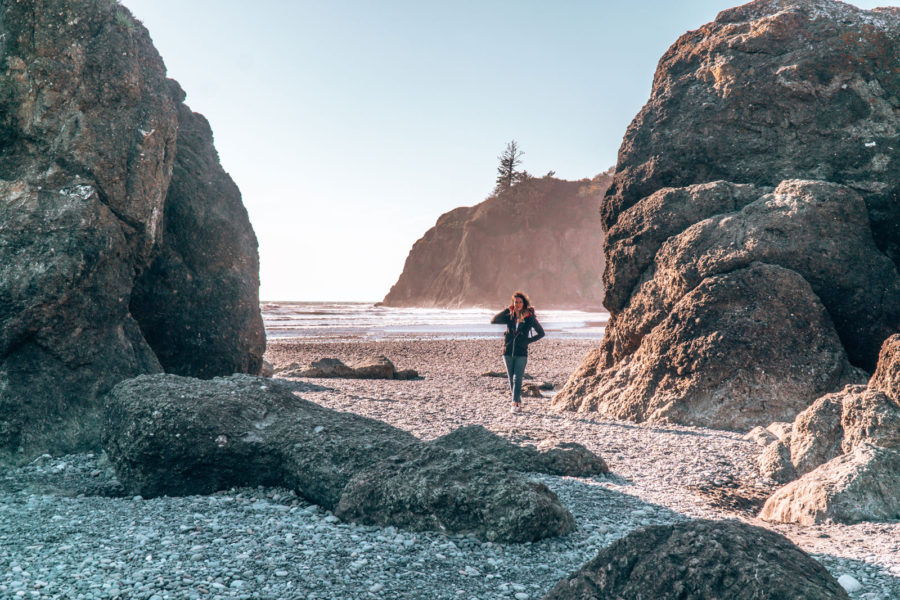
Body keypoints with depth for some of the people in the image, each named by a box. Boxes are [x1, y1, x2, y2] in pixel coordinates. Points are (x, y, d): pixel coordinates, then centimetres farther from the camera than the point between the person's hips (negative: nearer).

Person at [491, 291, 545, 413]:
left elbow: (541, 333, 8)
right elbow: (493, 320, -6)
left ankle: (515, 404, -15)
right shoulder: (509, 317, 5)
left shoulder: (530, 318, -1)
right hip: (508, 352, 3)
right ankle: (518, 402, 22)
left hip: (521, 353, -3)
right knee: (511, 380, 9)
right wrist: (507, 309, -8)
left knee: (517, 379, -12)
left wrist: (529, 341, -4)